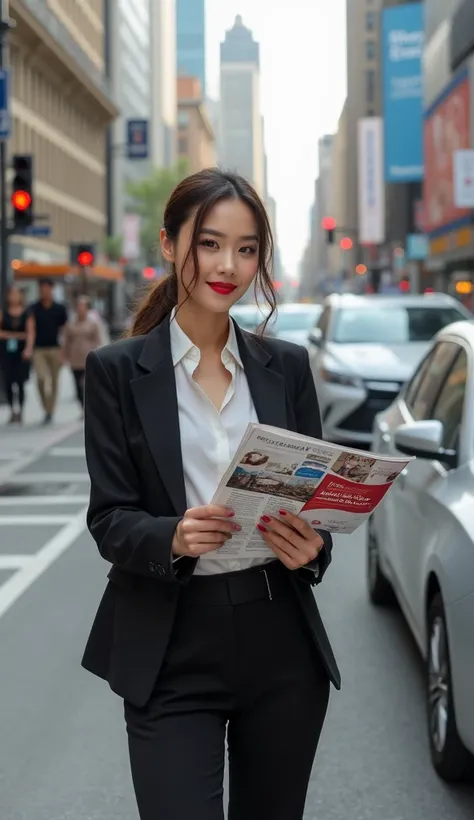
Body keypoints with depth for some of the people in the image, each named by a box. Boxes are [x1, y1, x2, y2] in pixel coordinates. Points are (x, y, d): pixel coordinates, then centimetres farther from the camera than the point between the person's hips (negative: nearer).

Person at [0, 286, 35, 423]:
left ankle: (20, 410, 0)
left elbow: (30, 333, -6)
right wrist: (12, 335, -7)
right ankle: (13, 410, 8)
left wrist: (28, 349, -20)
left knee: (20, 382, -7)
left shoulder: (27, 314, 3)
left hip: (22, 352, -2)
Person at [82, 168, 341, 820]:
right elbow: (109, 519, -3)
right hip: (172, 653, -3)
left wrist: (311, 545, -12)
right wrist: (173, 537, -24)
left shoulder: (287, 366, 7)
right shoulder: (118, 370, -2)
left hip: (282, 644, 3)